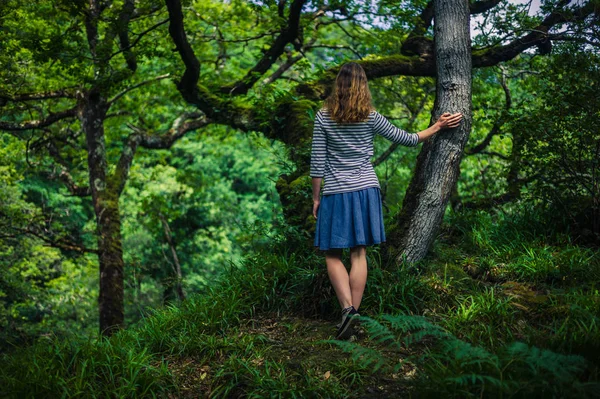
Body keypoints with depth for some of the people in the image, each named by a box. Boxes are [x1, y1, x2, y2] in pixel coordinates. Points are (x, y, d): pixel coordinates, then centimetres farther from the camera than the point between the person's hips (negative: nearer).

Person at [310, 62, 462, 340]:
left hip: (336, 193, -2)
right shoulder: (370, 117, -1)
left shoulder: (323, 117, -4)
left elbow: (317, 162, -4)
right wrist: (438, 126, 19)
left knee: (332, 255, 6)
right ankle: (354, 315, 8)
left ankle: (347, 308, -13)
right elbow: (406, 139, 6)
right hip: (366, 190, 2)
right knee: (358, 254, 6)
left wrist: (316, 197, 5)